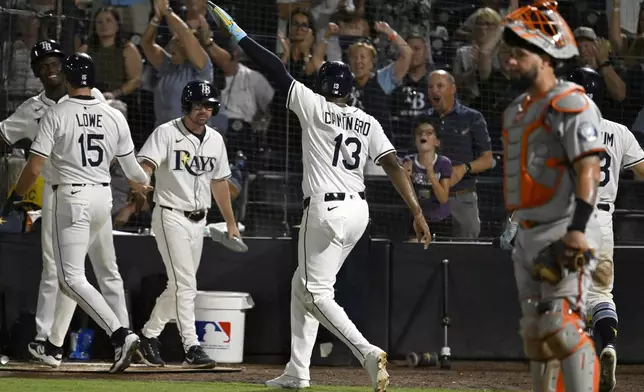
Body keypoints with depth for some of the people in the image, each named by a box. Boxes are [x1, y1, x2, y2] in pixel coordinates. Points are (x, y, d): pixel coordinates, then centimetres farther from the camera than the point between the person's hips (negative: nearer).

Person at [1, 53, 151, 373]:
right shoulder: (114, 117, 4)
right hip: (103, 197, 6)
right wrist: (142, 184, 35)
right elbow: (132, 168, 12)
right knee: (108, 273, 21)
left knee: (72, 277, -9)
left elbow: (34, 168, -12)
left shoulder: (56, 115, -9)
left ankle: (120, 334, -24)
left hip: (71, 199, -5)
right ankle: (122, 333, 23)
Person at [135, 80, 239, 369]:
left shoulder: (215, 140, 10)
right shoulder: (167, 133, -9)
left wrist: (231, 223, 20)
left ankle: (149, 335, 26)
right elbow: (145, 165, -22)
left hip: (198, 221, 7)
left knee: (179, 285, 11)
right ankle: (192, 347, -15)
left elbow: (219, 182, 19)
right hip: (171, 216, -7)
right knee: (185, 284, -13)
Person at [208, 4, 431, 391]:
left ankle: (367, 352, -24)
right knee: (303, 285, 18)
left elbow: (278, 71, -4)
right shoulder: (367, 123, 9)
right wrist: (417, 211, -4)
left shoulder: (315, 106, -5)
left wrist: (238, 35, 2)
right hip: (358, 211, 7)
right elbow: (394, 165, -1)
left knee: (316, 292, -5)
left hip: (326, 210, -7)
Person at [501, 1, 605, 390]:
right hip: (529, 237, 9)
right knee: (536, 332, 12)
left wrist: (578, 228, -30)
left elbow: (589, 168, -20)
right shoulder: (517, 110, 19)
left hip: (563, 237, -9)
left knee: (563, 328, -19)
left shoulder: (570, 104, -10)